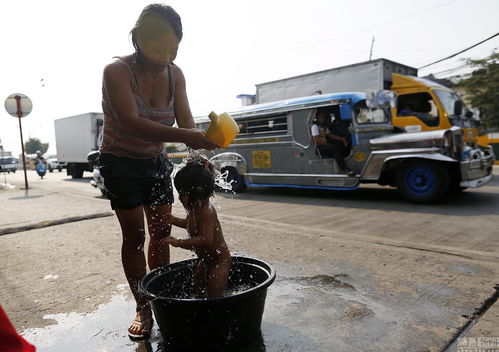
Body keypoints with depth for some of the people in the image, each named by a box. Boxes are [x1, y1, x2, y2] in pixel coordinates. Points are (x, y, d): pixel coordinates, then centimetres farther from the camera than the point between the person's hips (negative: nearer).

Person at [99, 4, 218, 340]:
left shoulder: (175, 74, -6)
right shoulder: (117, 71, -21)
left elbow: (186, 122, -11)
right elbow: (131, 123, -35)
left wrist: (198, 155, -30)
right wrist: (183, 136, -47)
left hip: (156, 161, 5)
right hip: (121, 164, -4)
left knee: (162, 231, 4)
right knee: (135, 234, -4)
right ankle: (143, 309, 8)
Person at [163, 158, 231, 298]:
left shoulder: (207, 211, -30)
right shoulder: (194, 209, 0)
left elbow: (206, 239, -39)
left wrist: (178, 242, -38)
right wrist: (175, 220, 9)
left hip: (219, 260, -10)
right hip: (205, 260, 10)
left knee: (214, 295, -7)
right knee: (199, 288, 21)